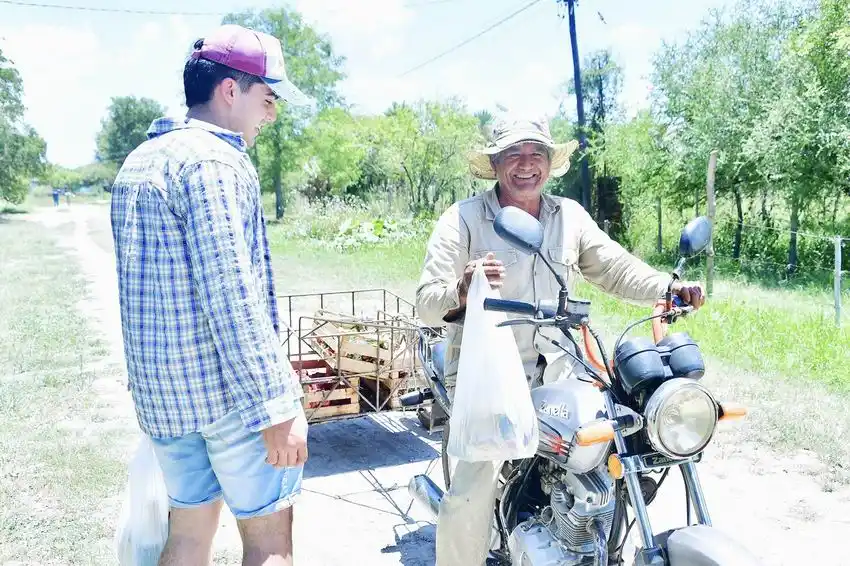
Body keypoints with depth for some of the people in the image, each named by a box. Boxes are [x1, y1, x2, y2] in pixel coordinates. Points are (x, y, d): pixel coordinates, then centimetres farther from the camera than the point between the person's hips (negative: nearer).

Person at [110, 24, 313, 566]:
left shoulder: (138, 161, 15)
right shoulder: (213, 159, -15)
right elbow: (231, 295, -23)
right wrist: (277, 406, -21)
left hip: (160, 389, 9)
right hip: (230, 388, -8)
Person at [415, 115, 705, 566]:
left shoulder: (570, 215, 12)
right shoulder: (462, 219, -4)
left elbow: (615, 268, 13)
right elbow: (427, 302, -10)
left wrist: (669, 289, -4)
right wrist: (462, 292, -31)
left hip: (557, 371, 5)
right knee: (471, 495, -15)